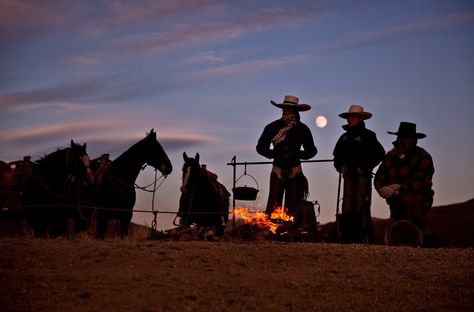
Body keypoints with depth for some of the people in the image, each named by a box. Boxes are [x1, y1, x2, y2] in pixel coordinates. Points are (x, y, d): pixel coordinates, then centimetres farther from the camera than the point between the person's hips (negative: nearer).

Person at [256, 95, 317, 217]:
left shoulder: (302, 129, 5)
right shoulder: (272, 127, 3)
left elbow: (311, 151, 14)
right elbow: (261, 147, 12)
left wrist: (299, 154, 0)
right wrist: (273, 154, 0)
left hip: (295, 171, 0)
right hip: (278, 171, 0)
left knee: (293, 207, 0)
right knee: (273, 205, -6)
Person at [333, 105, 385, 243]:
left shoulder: (368, 135, 1)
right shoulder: (344, 137, 18)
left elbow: (380, 153, -5)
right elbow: (337, 155, 28)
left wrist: (365, 168, -9)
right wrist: (340, 167, 10)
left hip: (363, 176, -5)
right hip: (349, 175, 5)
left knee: (362, 206, -9)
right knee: (347, 206, 0)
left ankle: (365, 238, -7)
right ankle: (348, 237, 2)